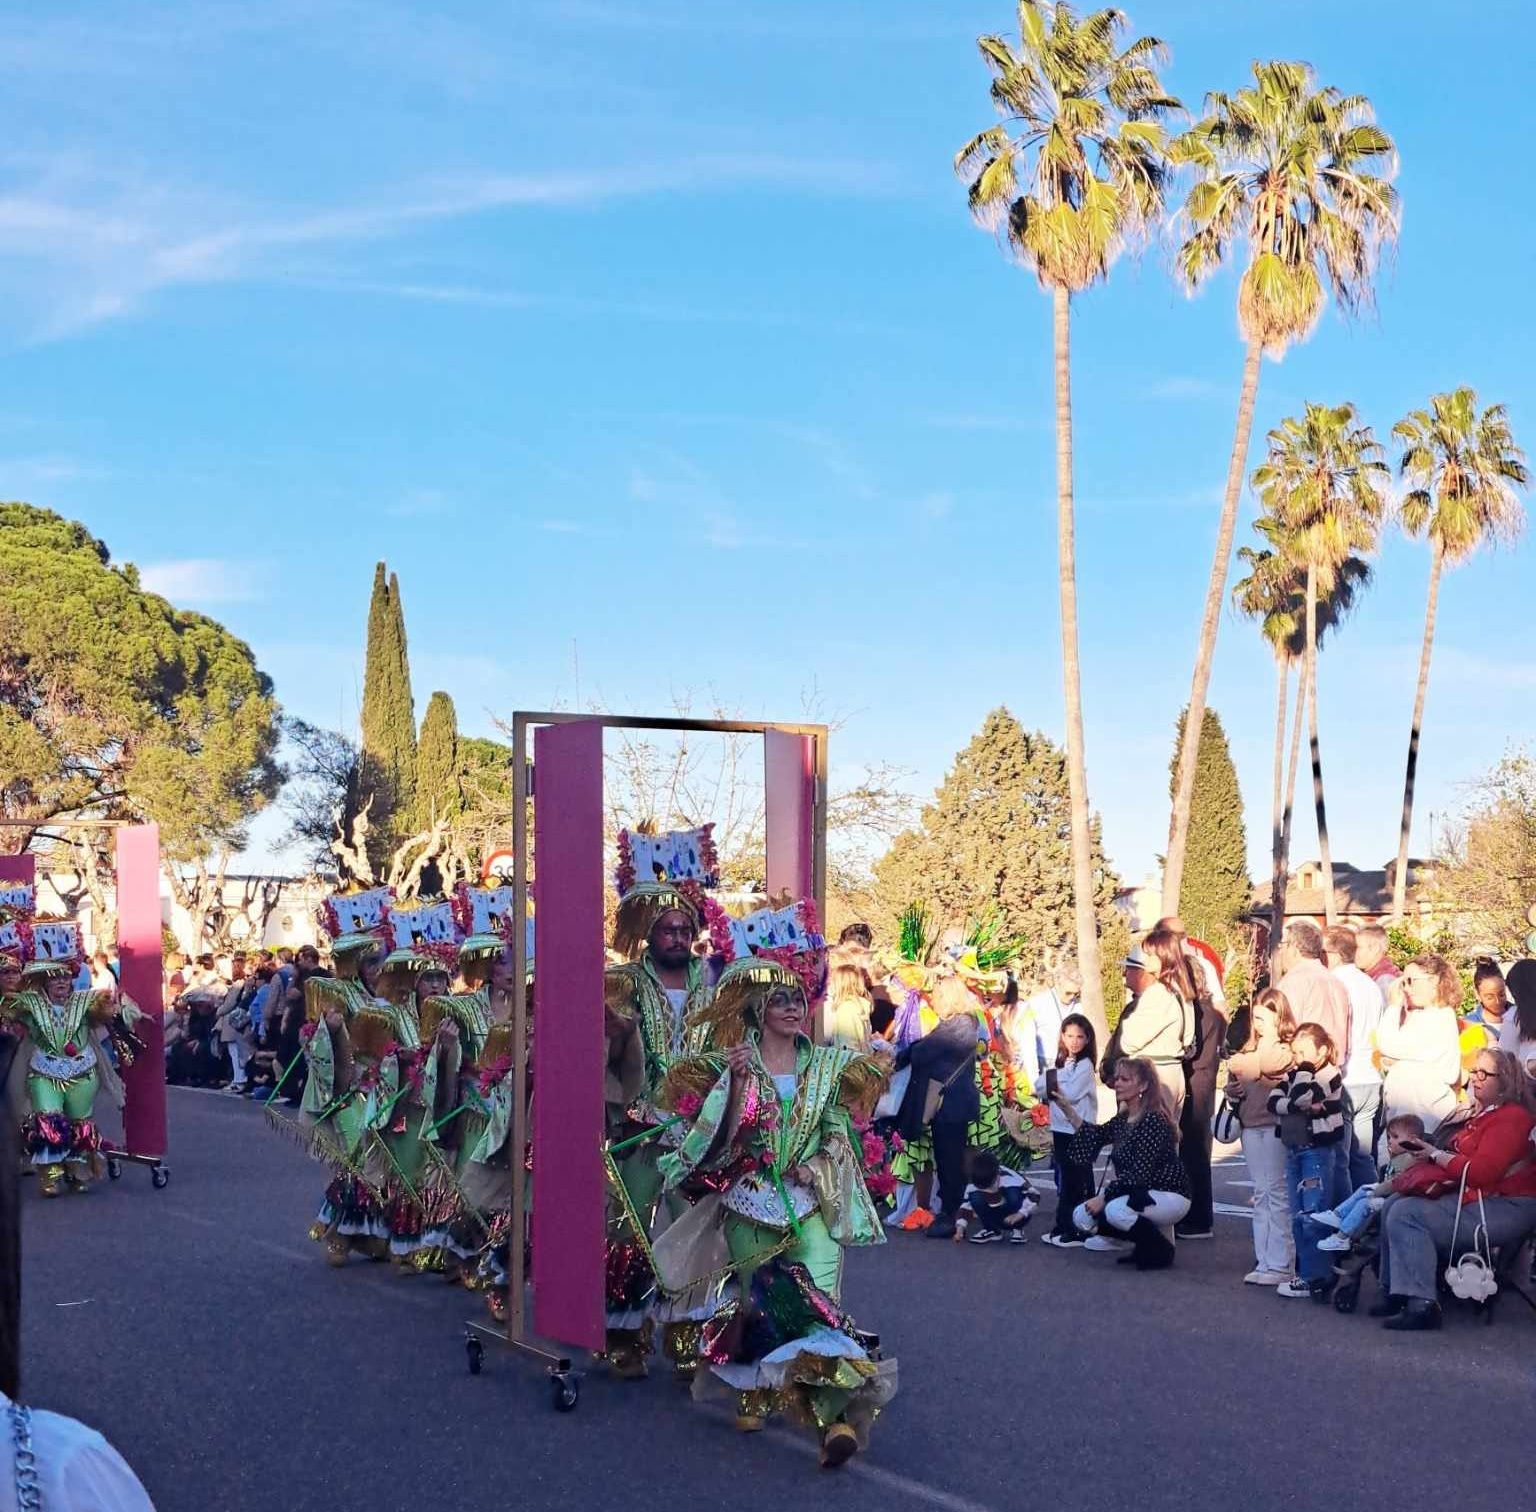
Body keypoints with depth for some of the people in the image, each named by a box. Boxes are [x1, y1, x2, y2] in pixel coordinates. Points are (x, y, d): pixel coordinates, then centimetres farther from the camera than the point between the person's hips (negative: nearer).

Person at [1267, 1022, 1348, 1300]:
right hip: (1294, 1150, 8)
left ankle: (1314, 1277, -7)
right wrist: (1304, 1106, -15)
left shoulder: (1330, 1075, -8)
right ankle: (1306, 1271, 17)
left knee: (1313, 1215, -10)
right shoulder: (1294, 1074, 13)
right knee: (1298, 1217, 10)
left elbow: (1300, 1096, -23)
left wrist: (1307, 1066, -11)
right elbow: (1274, 1101, -2)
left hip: (1320, 1151, -8)